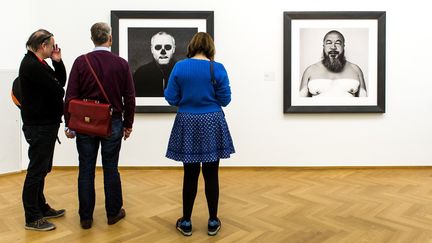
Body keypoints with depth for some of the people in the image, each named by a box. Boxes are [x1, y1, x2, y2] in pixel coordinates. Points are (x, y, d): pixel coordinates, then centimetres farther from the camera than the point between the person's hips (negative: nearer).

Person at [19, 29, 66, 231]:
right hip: (39, 126, -10)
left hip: (44, 124, 10)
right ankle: (32, 218, 10)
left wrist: (57, 62, -2)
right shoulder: (32, 66, -19)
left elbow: (61, 81, 11)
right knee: (36, 170, -1)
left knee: (41, 169, 18)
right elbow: (57, 90, -20)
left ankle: (41, 208, 31)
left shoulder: (37, 63, 12)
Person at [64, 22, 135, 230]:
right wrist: (128, 124, 8)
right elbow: (129, 98, -2)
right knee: (111, 169, 10)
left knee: (86, 170, 8)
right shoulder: (121, 63, -3)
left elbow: (70, 97, -6)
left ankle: (86, 217, 18)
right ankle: (114, 212, 22)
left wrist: (69, 124, 3)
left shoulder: (81, 62, -4)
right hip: (112, 123, 0)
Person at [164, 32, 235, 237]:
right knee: (211, 175, 7)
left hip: (188, 125, 1)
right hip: (212, 124, -1)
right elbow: (225, 100, -2)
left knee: (190, 175, 8)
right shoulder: (217, 68, -5)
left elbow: (171, 99, -1)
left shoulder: (179, 67, -2)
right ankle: (213, 222, 18)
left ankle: (186, 222, 18)